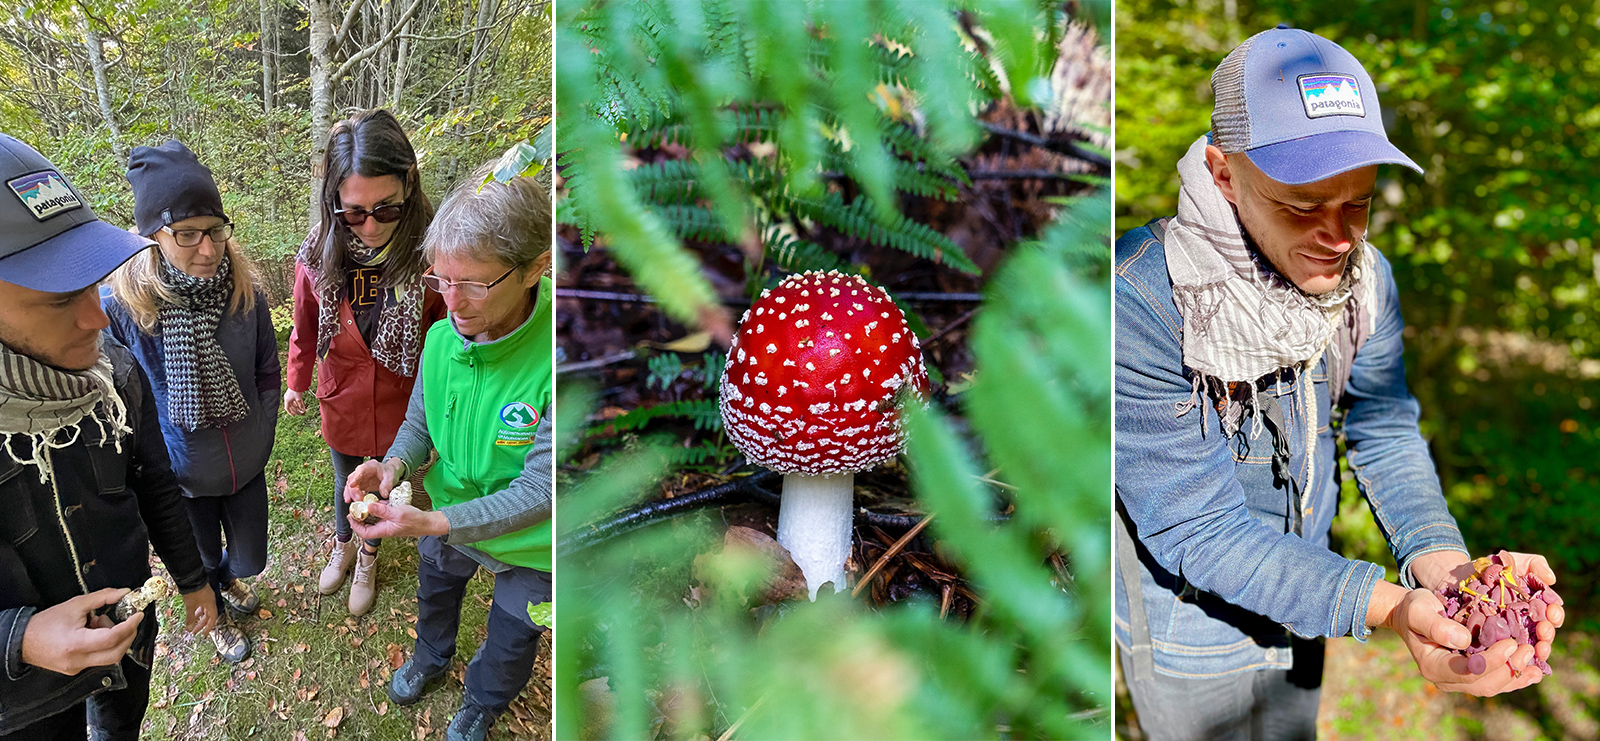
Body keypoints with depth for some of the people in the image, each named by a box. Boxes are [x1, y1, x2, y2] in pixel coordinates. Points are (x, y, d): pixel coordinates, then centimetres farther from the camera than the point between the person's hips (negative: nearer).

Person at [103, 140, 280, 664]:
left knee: (250, 558, 21)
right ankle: (215, 616, 55)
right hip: (182, 477, -3)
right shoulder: (121, 305, -24)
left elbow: (268, 373, 1)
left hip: (246, 465, 3)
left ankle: (228, 577, 58)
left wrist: (260, 438, -3)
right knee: (203, 560, 22)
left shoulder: (243, 291, -14)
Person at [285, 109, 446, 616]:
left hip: (402, 402, -1)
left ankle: (369, 559, 52)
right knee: (345, 482, 26)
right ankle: (343, 548, 56)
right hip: (342, 400, 1)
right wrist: (297, 383, 14)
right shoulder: (319, 255, -19)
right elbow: (305, 327, 1)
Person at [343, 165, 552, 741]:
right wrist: (395, 464, -22)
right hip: (445, 519, 5)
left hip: (528, 547, -4)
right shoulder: (442, 337, -18)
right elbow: (419, 421, 0)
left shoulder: (552, 359, -38)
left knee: (510, 641, 24)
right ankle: (432, 657, 68)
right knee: (434, 598, 34)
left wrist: (433, 523, -39)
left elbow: (541, 489, -33)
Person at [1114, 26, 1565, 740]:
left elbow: (1385, 433, -7)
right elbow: (1198, 529, -30)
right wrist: (1390, 607, -40)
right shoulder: (1141, 299, -32)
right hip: (1195, 622, -5)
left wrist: (1445, 566, -27)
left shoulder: (1365, 277, -11)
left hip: (1303, 607, 5)